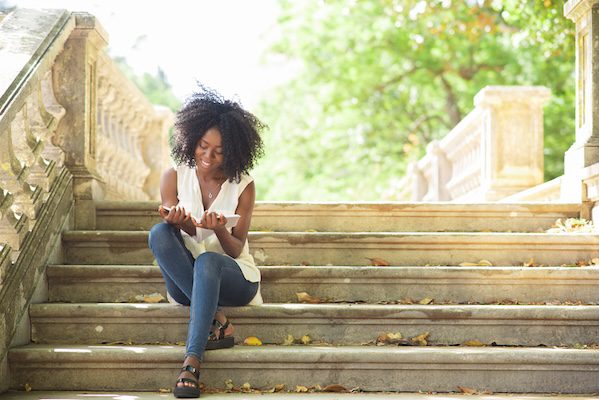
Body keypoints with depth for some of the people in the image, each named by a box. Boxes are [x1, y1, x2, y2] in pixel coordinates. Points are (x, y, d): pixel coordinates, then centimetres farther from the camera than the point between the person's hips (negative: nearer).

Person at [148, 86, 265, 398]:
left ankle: (192, 361, -45)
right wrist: (179, 223, -32)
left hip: (234, 276, -2)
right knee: (158, 233, -28)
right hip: (186, 279, 3)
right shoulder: (174, 177, -1)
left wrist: (219, 230, -30)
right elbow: (172, 224, -7)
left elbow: (236, 249, -7)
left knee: (207, 260, -38)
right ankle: (217, 321, -29)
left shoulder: (242, 186, -5)